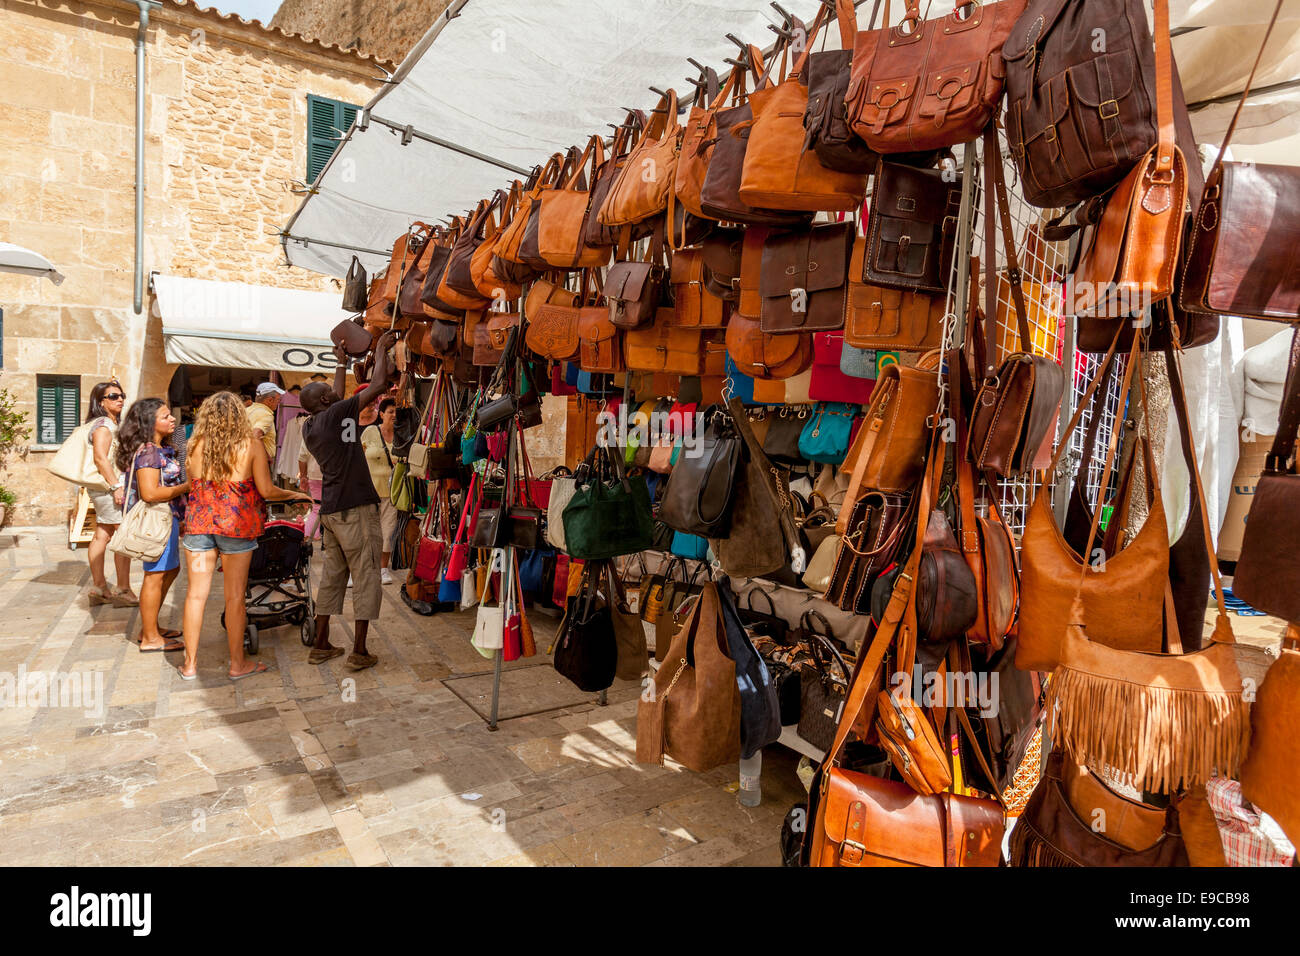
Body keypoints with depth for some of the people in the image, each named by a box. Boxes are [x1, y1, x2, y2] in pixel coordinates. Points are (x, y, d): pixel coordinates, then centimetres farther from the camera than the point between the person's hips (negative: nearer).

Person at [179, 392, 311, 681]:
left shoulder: (196, 444, 2)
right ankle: (237, 664, 16)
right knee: (235, 596, 5)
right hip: (237, 524, -3)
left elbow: (192, 485, 10)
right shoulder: (251, 445, -6)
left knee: (196, 593, 11)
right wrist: (296, 495, 8)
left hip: (198, 521, 3)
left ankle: (190, 663, 20)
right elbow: (266, 491, -8)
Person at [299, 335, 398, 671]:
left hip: (330, 510, 8)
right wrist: (381, 349, 2)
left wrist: (342, 364, 36)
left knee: (332, 577, 14)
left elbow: (336, 401, 30)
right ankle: (359, 651, 2)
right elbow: (378, 385, -12)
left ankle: (321, 645, 20)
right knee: (366, 578, -1)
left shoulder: (310, 426, 11)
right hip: (356, 508, -8)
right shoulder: (336, 416, -11)